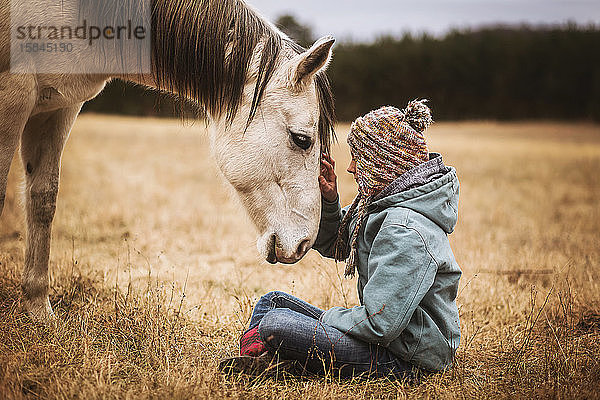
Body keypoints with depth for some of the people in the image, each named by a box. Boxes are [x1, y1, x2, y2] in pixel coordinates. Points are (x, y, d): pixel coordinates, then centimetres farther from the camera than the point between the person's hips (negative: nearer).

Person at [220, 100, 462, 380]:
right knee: (273, 302, 12)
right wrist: (328, 200, 0)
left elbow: (379, 324, -28)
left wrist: (328, 317, -10)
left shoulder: (407, 231, -27)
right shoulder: (378, 202, 6)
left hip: (406, 361, -10)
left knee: (276, 325, -21)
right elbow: (331, 245, 18)